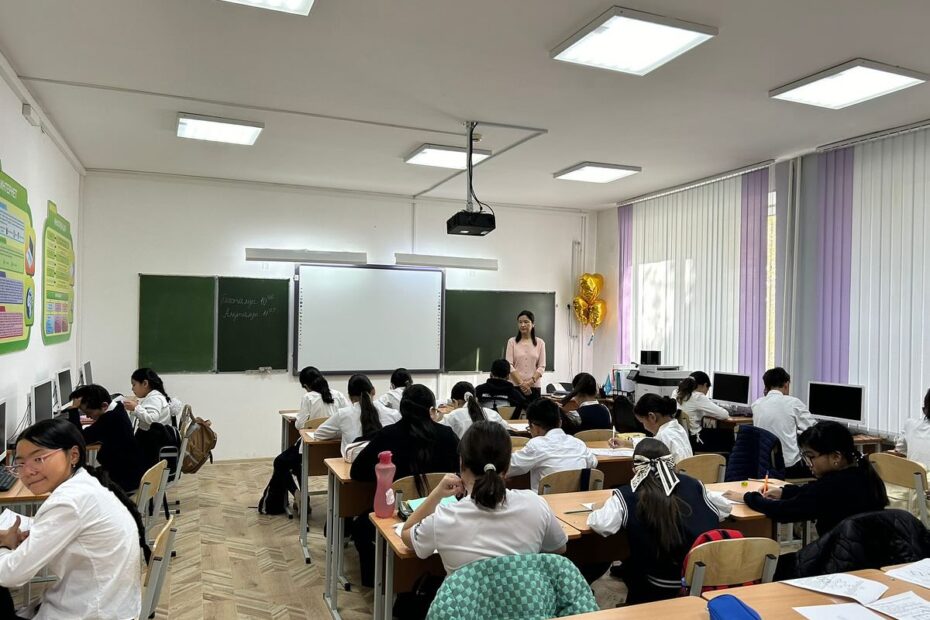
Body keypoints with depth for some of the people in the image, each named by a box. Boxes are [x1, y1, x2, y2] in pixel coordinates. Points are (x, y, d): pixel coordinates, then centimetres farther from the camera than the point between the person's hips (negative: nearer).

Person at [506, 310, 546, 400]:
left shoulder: (540, 343, 7)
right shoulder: (512, 342, 4)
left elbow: (541, 367, 2)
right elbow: (509, 365, -3)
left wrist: (530, 382, -12)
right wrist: (521, 383, -14)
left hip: (534, 387, 1)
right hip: (515, 386, -1)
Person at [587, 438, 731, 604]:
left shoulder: (627, 496, -10)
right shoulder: (692, 484, 2)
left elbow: (603, 525, -21)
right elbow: (724, 509, 15)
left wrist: (595, 514, 1)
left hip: (657, 590, -4)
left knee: (624, 566, 25)